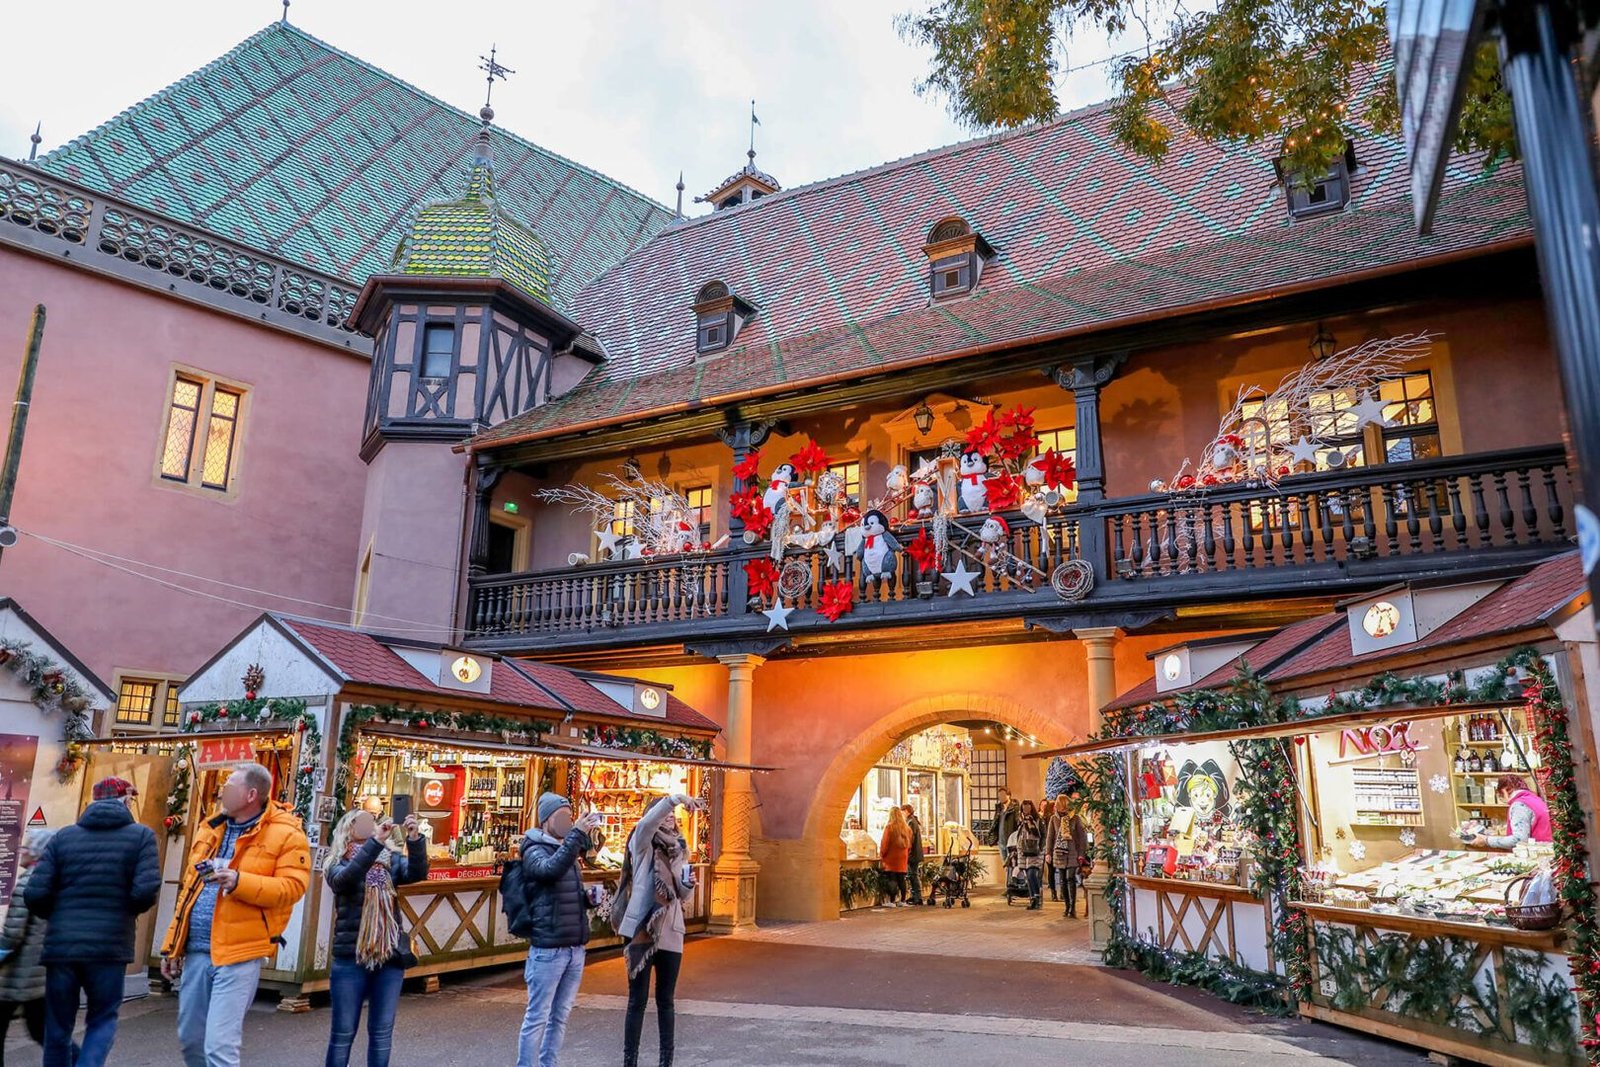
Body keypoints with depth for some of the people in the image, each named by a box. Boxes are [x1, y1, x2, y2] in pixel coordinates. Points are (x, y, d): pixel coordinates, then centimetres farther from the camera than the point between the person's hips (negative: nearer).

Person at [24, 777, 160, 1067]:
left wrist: (59, 916, 19)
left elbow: (35, 894, -1)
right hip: (110, 947, -2)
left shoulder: (64, 836, 8)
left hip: (60, 946, 2)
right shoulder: (142, 835, -1)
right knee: (103, 1020, 14)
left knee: (58, 1029, 16)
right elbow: (146, 891, -12)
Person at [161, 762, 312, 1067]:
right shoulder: (210, 828, 13)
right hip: (197, 951, 8)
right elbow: (188, 890, 19)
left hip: (239, 953, -7)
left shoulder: (285, 833, -9)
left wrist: (240, 882, -27)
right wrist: (172, 946, 17)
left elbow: (292, 887, -16)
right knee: (190, 1038, 18)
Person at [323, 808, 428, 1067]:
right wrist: (375, 842, -33)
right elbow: (344, 879, -22)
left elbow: (417, 873, -12)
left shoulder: (391, 859, 5)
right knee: (343, 1033, 5)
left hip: (391, 957, 2)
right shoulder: (338, 862, 0)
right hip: (350, 958, -2)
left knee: (382, 1032, 10)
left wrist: (415, 839, -30)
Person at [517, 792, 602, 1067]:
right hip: (548, 949, -7)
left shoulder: (568, 851, 17)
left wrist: (589, 898, 6)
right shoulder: (535, 851, -7)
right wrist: (577, 833, -33)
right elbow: (551, 869, -31)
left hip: (576, 948, 8)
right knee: (537, 1018, 0)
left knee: (560, 1016, 13)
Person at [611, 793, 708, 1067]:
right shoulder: (643, 844, -3)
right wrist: (674, 799, -42)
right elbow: (646, 823, -27)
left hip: (671, 932, 5)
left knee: (666, 1000, 12)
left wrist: (689, 885, -6)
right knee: (638, 1000, 2)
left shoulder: (678, 849, 11)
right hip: (642, 930, -4)